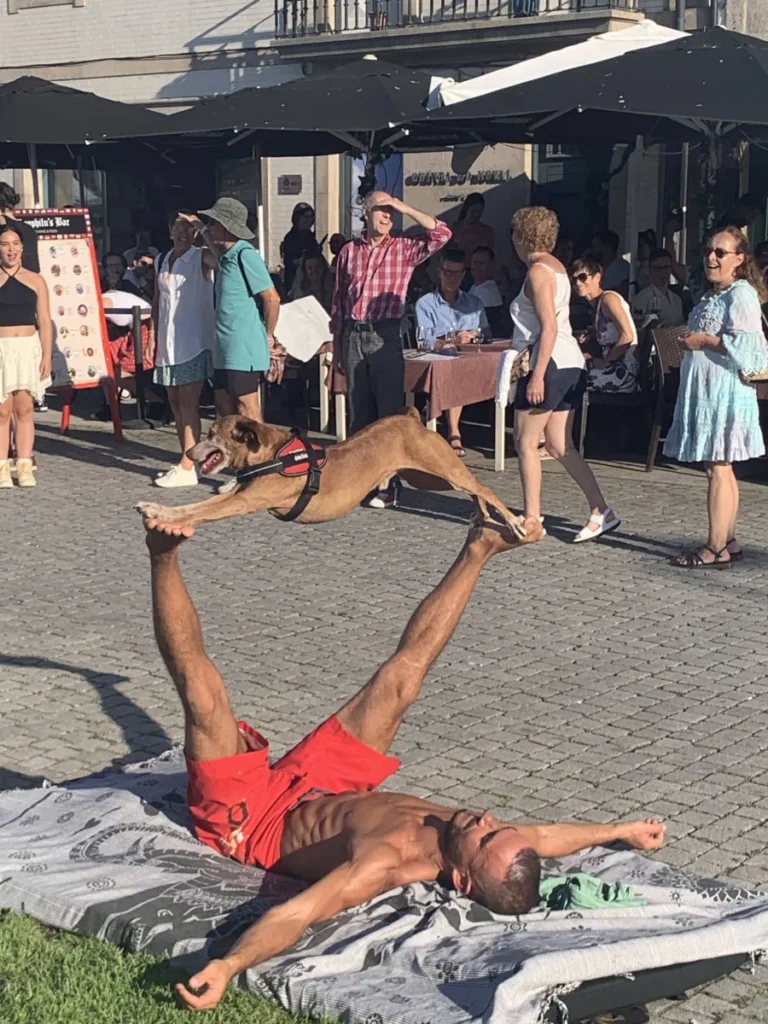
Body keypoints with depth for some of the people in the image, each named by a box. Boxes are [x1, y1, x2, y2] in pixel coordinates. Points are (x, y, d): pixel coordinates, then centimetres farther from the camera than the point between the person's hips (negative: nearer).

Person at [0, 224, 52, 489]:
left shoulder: (35, 281, 7)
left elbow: (44, 322, 7)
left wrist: (47, 356, 0)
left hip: (28, 349, 1)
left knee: (24, 408, 1)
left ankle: (24, 467, 5)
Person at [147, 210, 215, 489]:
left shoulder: (202, 258, -4)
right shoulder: (161, 261, 13)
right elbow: (157, 303, 18)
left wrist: (204, 233, -20)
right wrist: (154, 339, 13)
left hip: (193, 342, -6)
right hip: (168, 343, 6)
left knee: (188, 405, -8)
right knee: (176, 405, 10)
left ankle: (187, 469, -8)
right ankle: (185, 462, 18)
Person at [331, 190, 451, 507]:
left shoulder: (404, 249, 3)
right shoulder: (349, 251, 11)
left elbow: (441, 233, -11)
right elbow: (338, 300, 15)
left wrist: (405, 208, -9)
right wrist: (336, 345, 13)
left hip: (385, 337, -3)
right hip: (353, 337, 3)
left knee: (389, 412, -2)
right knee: (359, 412, 9)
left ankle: (388, 484, 1)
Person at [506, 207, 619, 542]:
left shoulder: (538, 271, -12)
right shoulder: (557, 267, 17)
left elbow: (549, 328, -19)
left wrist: (537, 375, -22)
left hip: (550, 363, -10)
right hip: (570, 364, 10)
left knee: (526, 441, 1)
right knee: (559, 446, 8)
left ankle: (532, 518, 5)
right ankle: (600, 510, 1)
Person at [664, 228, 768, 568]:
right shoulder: (712, 295, 19)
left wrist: (704, 341, -17)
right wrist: (688, 342, 14)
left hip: (725, 392, -10)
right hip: (704, 391, 10)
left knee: (718, 467, -9)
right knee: (718, 468, 12)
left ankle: (716, 549, -7)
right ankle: (728, 541, 18)